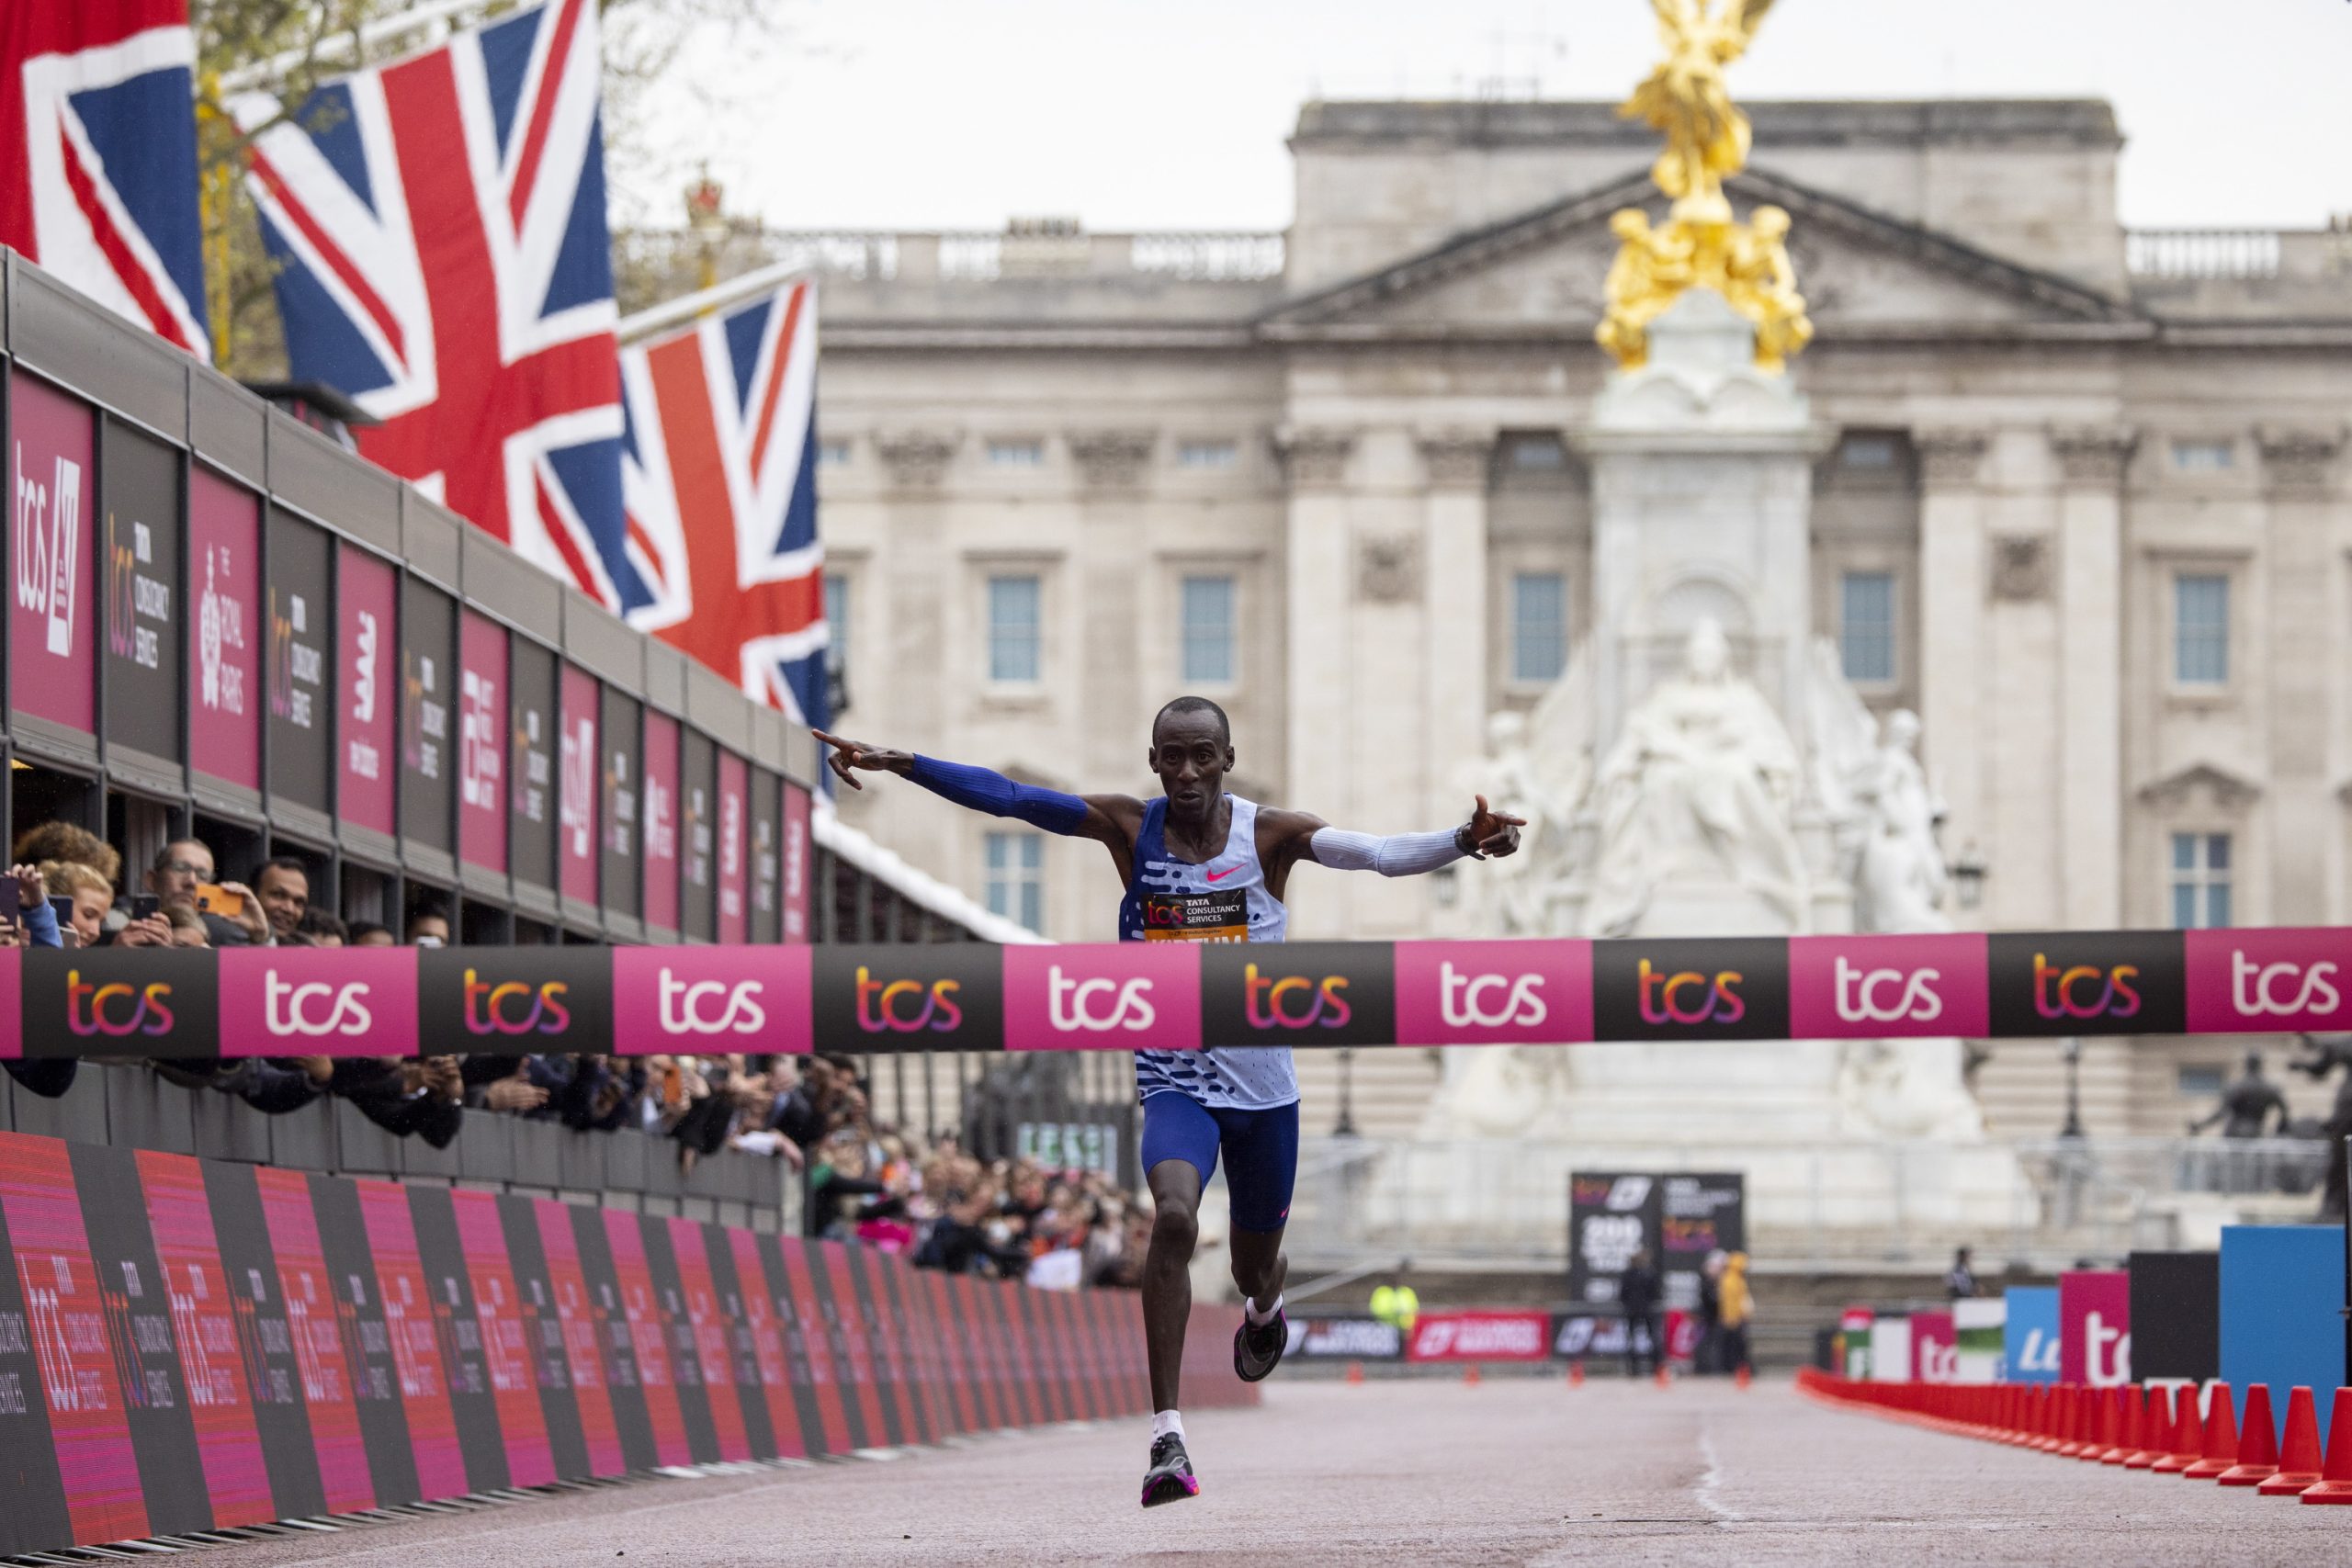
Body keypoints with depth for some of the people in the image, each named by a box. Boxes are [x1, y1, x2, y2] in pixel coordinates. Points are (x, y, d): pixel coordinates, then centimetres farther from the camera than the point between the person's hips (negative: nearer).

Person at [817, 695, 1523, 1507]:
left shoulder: (1269, 833, -8)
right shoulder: (1129, 827, -6)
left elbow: (1380, 854, -21)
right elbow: (1007, 797, -12)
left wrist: (1461, 841, -40)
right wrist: (900, 763, -23)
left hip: (1263, 1083, 1)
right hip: (1175, 1081, -1)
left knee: (1256, 1261, 17)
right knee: (1173, 1215, -29)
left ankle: (1264, 1311, 59)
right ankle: (1167, 1434, -29)